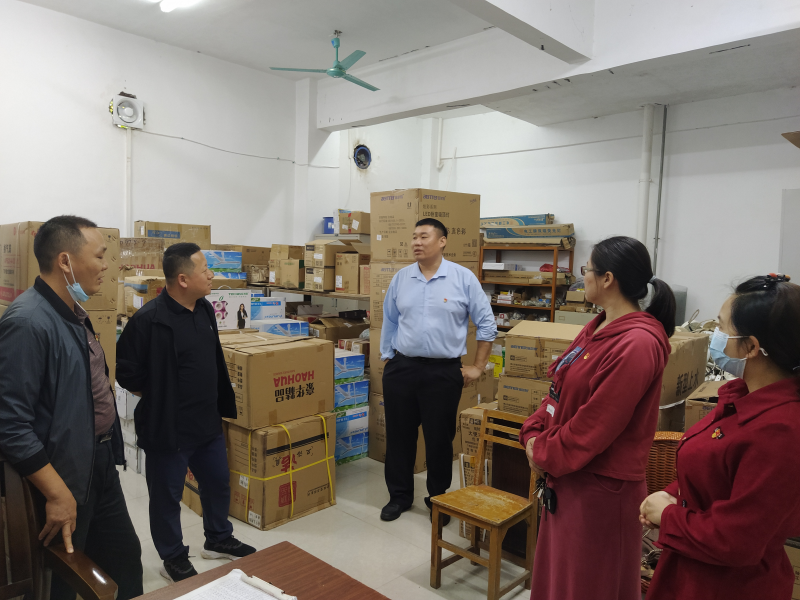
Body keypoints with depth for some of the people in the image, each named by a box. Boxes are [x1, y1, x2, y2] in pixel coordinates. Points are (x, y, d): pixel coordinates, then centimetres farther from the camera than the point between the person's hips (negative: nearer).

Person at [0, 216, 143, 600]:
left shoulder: (73, 313, 6)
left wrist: (109, 451, 15)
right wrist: (57, 493, -23)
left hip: (100, 465, 8)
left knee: (126, 558, 19)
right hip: (63, 480, -8)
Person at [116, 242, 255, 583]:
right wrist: (160, 396, -8)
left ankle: (218, 540, 42)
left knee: (218, 485, 21)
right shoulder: (150, 319, -23)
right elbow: (125, 371, -18)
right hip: (167, 428, -7)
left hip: (207, 423, 8)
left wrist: (222, 403, 14)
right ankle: (174, 558, 33)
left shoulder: (204, 309, 2)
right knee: (167, 496, 13)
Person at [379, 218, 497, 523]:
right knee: (399, 435, 11)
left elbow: (486, 323, 0)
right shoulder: (401, 278, 5)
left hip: (443, 372, -3)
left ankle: (438, 499, 28)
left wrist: (478, 366, -1)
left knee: (439, 439, 8)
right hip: (402, 369, 3)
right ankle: (399, 495, 30)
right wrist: (388, 361, 11)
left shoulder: (463, 278, -5)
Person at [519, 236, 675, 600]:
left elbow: (596, 424, -23)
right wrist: (534, 435, -2)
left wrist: (545, 455, -12)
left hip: (600, 486, -9)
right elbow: (561, 391, 9)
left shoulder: (637, 344, -24)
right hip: (567, 475, 9)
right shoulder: (599, 328, 6)